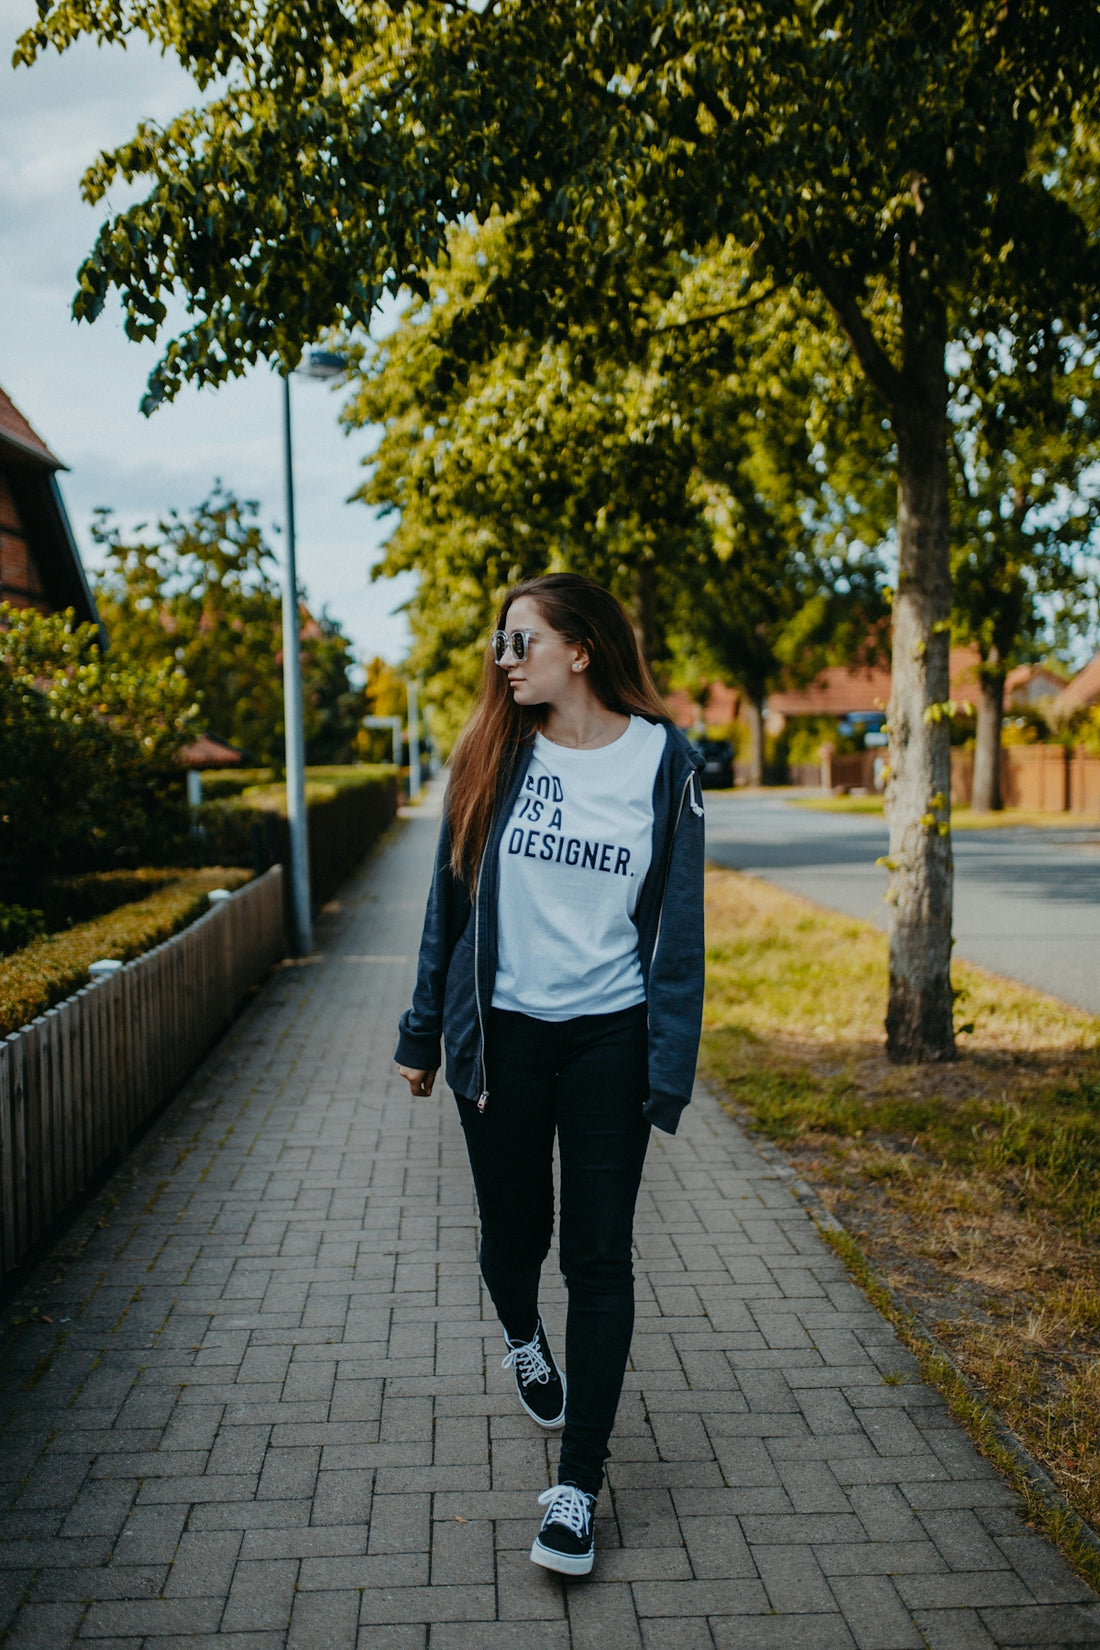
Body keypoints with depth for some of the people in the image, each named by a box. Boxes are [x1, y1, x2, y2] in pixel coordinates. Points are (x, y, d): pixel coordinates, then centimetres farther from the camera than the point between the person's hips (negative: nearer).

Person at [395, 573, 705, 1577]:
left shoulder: (663, 760, -6)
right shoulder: (494, 753, 0)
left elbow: (679, 924, -3)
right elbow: (452, 898, 6)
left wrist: (669, 1069, -6)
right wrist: (424, 1031, 8)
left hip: (609, 1037, -1)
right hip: (500, 1033, 2)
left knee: (600, 1257, 2)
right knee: (514, 1231, 14)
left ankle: (578, 1485, 15)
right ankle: (524, 1340, 49)